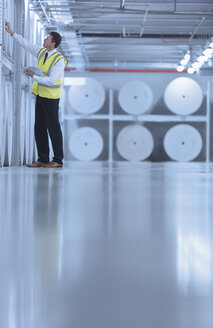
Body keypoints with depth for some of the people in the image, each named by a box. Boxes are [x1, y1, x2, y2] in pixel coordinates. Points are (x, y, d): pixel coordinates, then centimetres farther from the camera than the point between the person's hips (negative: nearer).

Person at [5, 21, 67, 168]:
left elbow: (52, 80, -23)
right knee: (39, 128, 9)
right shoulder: (42, 52, 6)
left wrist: (34, 76, -22)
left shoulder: (59, 60, -17)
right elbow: (26, 44, 16)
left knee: (53, 128, -4)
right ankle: (43, 160, 14)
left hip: (51, 98, -8)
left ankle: (58, 160, 1)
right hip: (40, 95, 8)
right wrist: (12, 33, 14)